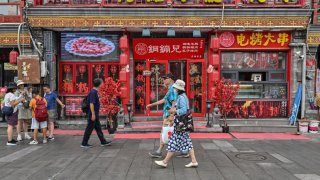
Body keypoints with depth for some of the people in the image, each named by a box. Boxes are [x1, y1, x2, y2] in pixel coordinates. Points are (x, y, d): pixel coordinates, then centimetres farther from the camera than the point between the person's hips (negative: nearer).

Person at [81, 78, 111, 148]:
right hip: (93, 114, -10)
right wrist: (93, 114, -24)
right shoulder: (93, 92, -19)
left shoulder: (95, 91, 11)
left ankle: (103, 142, 22)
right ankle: (84, 143, 9)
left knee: (98, 128, 14)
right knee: (89, 129, -1)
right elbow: (91, 104, -24)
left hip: (95, 114, 10)